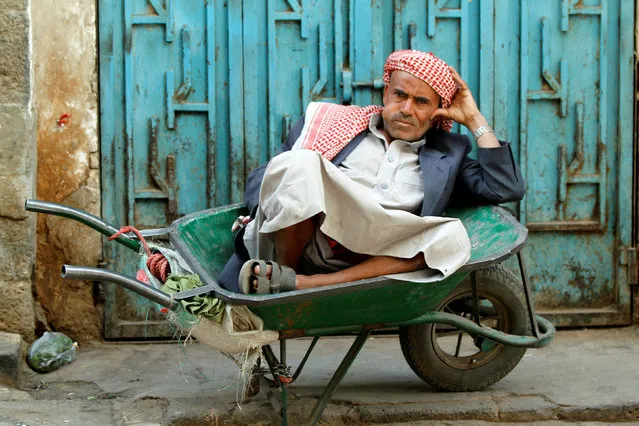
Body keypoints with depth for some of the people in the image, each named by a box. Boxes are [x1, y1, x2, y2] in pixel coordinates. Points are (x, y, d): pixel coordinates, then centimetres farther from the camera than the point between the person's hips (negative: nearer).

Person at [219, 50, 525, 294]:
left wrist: (474, 120, 16)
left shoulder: (447, 155, 26)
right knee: (299, 163, -28)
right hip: (296, 247, -2)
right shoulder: (335, 121, 22)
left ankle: (302, 284, -33)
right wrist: (267, 213, -7)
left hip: (366, 266, 2)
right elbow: (263, 177, 16)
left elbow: (508, 189, 12)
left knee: (452, 236, -29)